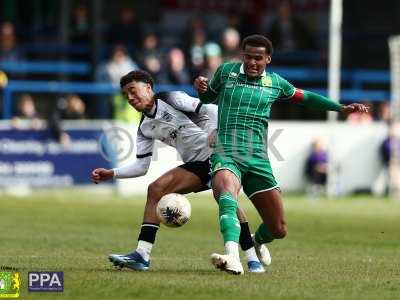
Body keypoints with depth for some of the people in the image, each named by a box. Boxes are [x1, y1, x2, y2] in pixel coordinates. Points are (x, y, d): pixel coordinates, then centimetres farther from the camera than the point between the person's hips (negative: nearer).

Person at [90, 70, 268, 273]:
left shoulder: (171, 100, -5)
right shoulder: (145, 127, 14)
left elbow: (210, 111, -10)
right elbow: (142, 165, 15)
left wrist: (212, 133, -25)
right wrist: (112, 173, 4)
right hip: (195, 166, 7)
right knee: (156, 189, -6)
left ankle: (253, 258, -24)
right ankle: (142, 255, -11)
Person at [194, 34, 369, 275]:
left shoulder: (275, 83, 12)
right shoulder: (226, 71, 9)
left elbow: (306, 98, 26)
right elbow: (208, 98, 25)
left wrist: (341, 108, 19)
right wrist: (201, 88, 2)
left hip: (258, 159, 3)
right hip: (226, 154, -3)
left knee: (278, 229, 4)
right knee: (227, 196, -38)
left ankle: (255, 244, 40)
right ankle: (232, 257, -57)